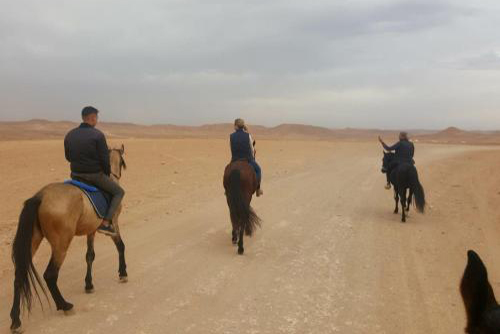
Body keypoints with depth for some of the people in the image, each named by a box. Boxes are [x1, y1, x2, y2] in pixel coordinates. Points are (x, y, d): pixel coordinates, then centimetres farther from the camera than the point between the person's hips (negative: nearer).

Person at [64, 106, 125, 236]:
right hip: (95, 175, -6)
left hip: (76, 175, 6)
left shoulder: (69, 135, 5)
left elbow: (68, 157, 13)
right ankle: (105, 223, -3)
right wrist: (108, 173, 2)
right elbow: (105, 159, -14)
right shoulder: (98, 135, -14)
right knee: (119, 192, 9)